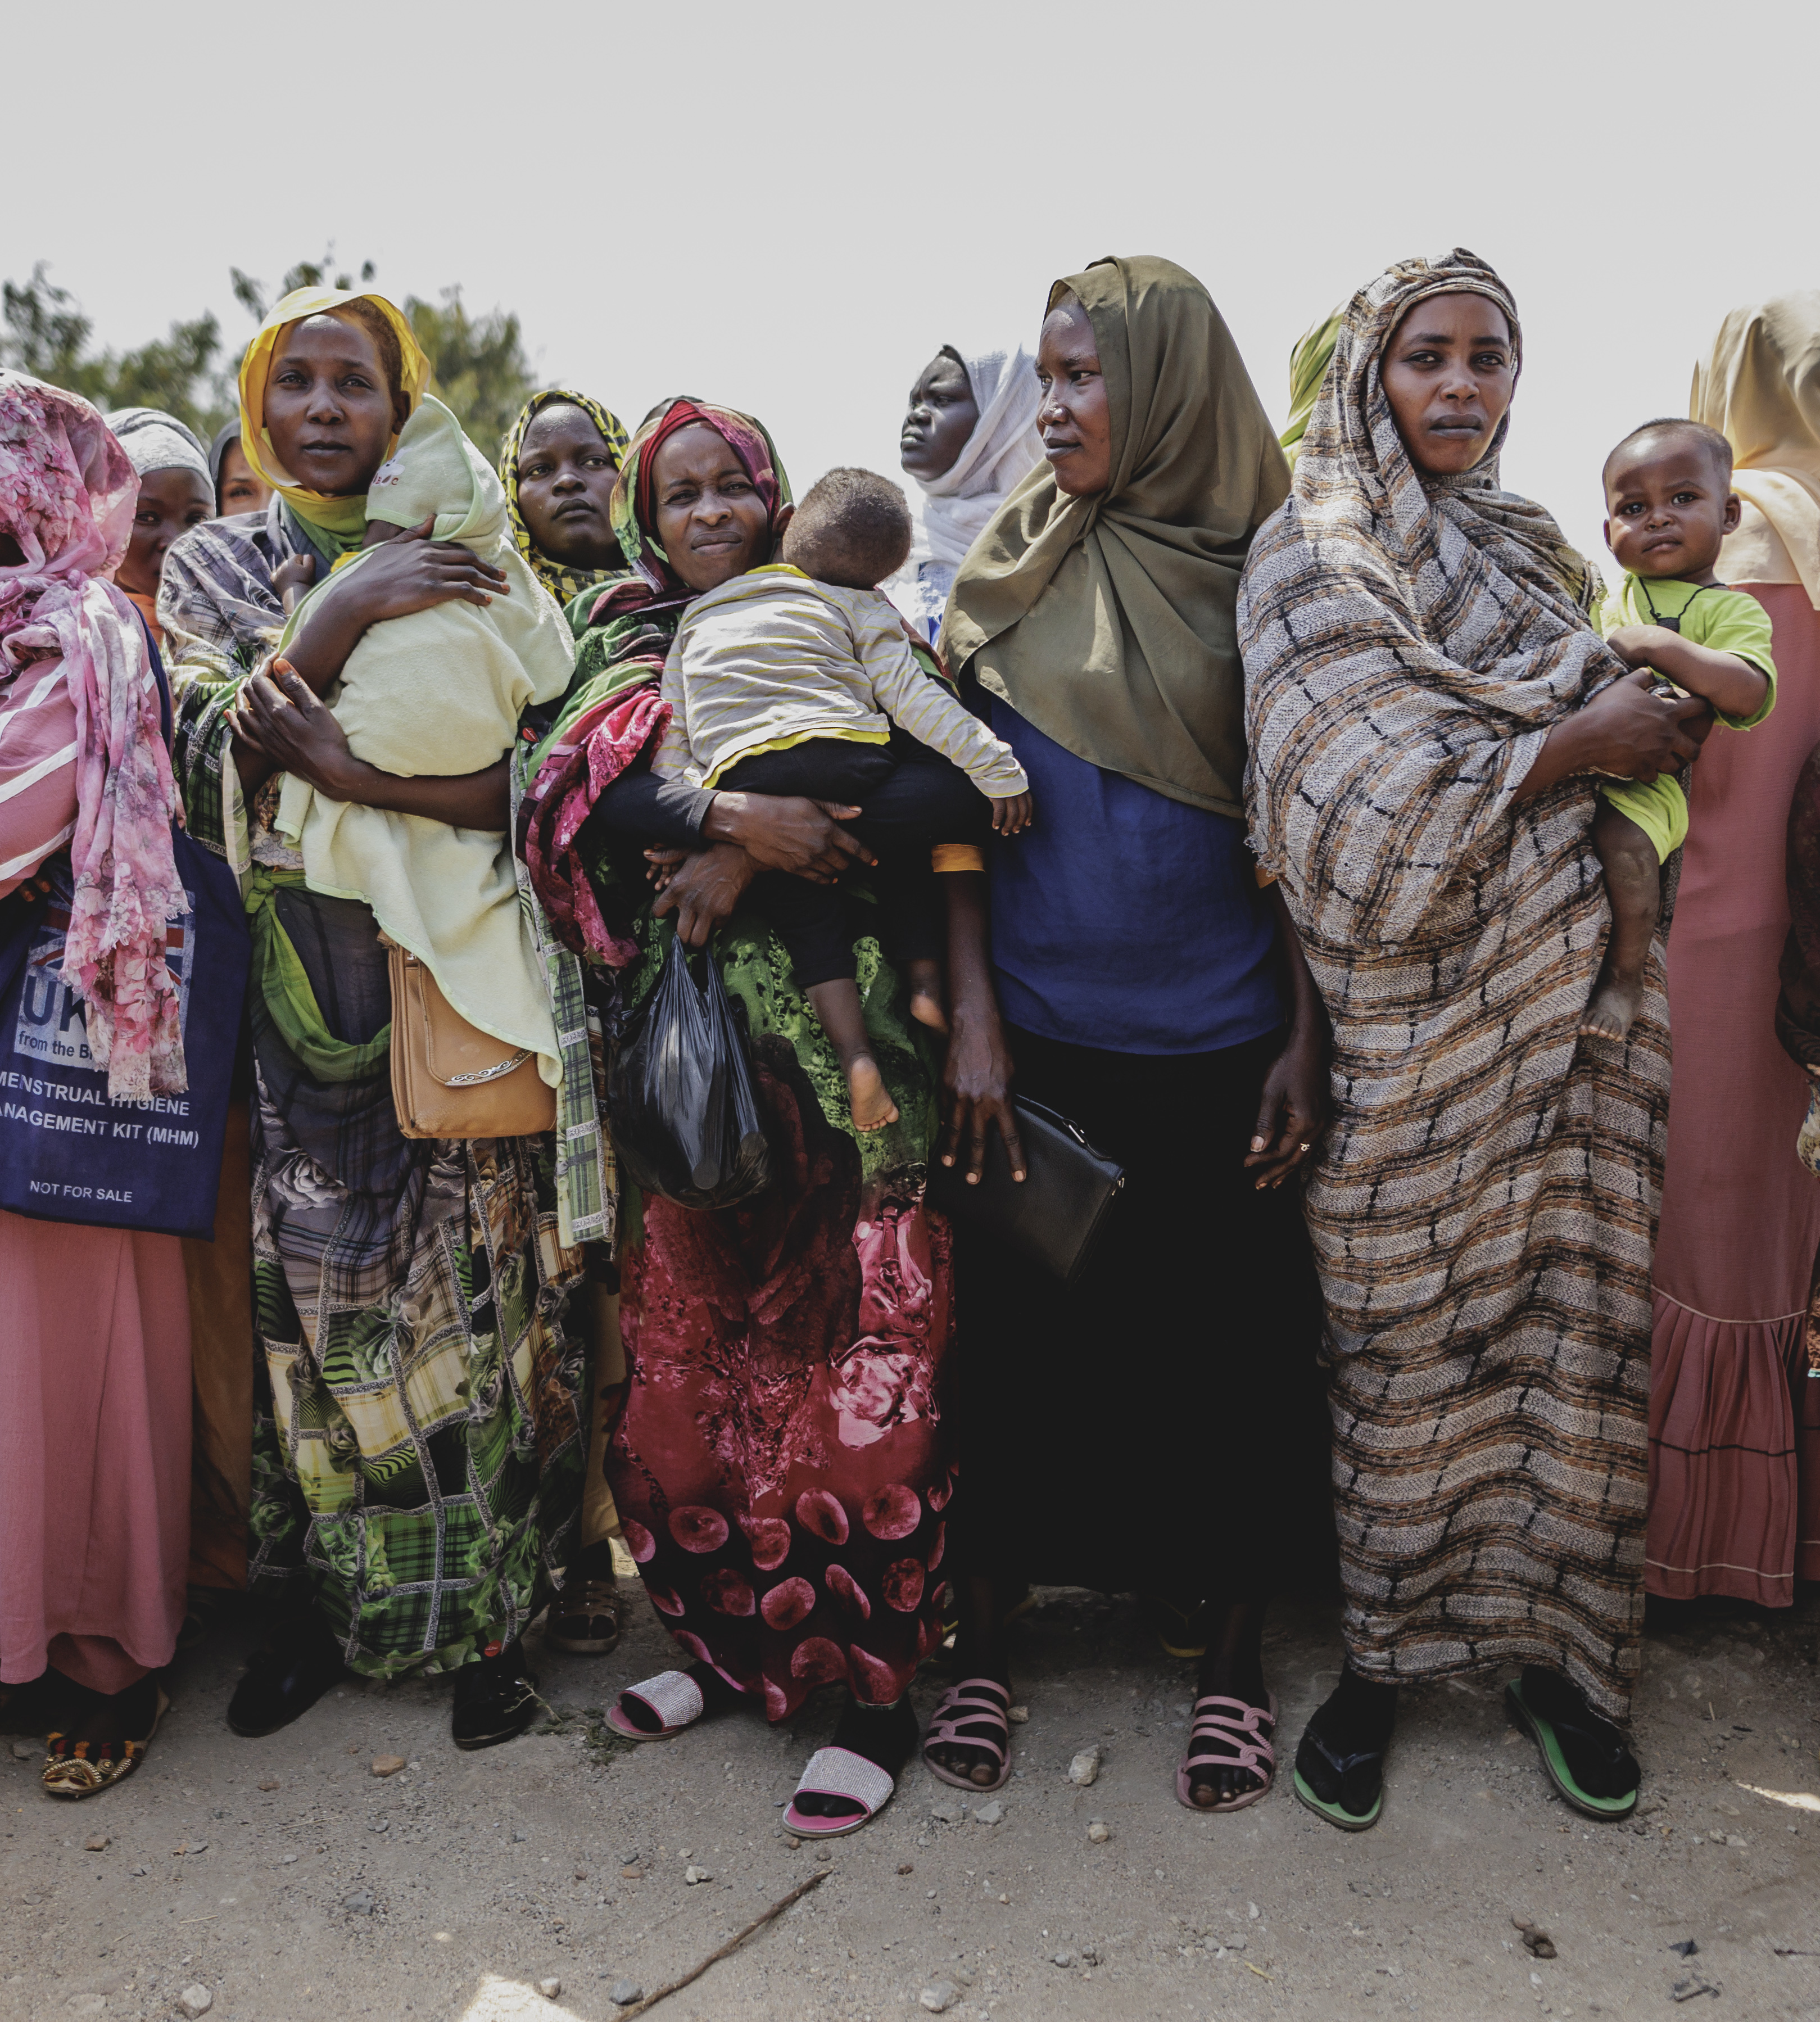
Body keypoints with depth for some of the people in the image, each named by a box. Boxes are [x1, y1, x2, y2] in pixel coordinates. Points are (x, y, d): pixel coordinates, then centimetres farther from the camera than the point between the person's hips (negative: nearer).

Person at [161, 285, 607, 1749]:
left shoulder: (466, 568, 7)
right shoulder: (213, 566, 12)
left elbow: (522, 781, -5)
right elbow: (215, 750, -5)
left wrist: (348, 770, -20)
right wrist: (350, 619, -16)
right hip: (297, 983, 1)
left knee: (474, 1279, 0)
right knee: (315, 1285, 2)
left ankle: (488, 1610, 14)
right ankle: (321, 1596, 20)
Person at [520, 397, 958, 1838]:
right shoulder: (623, 650, 15)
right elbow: (571, 787, -6)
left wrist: (752, 851, -15)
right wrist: (733, 814, -21)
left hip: (841, 1036, -2)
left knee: (860, 1360, -4)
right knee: (692, 1351, 6)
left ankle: (873, 1686, 8)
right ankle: (730, 1638, 24)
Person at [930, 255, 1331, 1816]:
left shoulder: (1257, 572, 1)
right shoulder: (1011, 571, 4)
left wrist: (1305, 1037, -4)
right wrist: (971, 1018, -7)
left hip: (1220, 1043, 0)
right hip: (1040, 1034, 1)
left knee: (1234, 1344, 7)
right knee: (1016, 1336, 7)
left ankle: (1235, 1655, 28)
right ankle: (984, 1641, 27)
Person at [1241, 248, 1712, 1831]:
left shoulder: (1530, 547, 18)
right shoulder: (1311, 558, -2)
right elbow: (1367, 792, -15)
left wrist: (1673, 699, 5)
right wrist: (1580, 742, -11)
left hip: (1574, 988, 6)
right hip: (1416, 1010, -5)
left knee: (1573, 1312, 7)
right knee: (1411, 1335, 3)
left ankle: (1553, 1644, 23)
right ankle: (1383, 1655, 20)